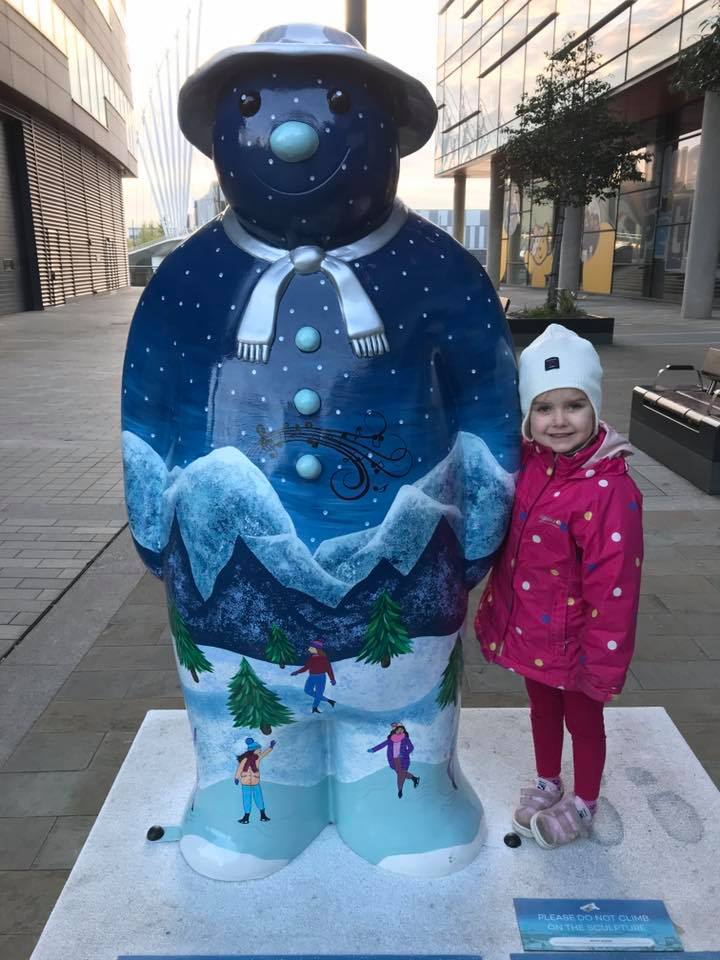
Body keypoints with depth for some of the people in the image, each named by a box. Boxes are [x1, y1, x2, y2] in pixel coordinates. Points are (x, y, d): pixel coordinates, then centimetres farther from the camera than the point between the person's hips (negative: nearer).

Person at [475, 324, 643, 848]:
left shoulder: (610, 489, -27)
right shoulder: (527, 464, -7)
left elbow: (613, 585, -22)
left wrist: (604, 663, -16)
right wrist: (496, 608, 9)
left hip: (573, 641, -6)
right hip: (529, 630, 6)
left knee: (582, 718, 19)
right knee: (542, 710, 26)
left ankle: (583, 805, 44)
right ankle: (547, 783, 51)